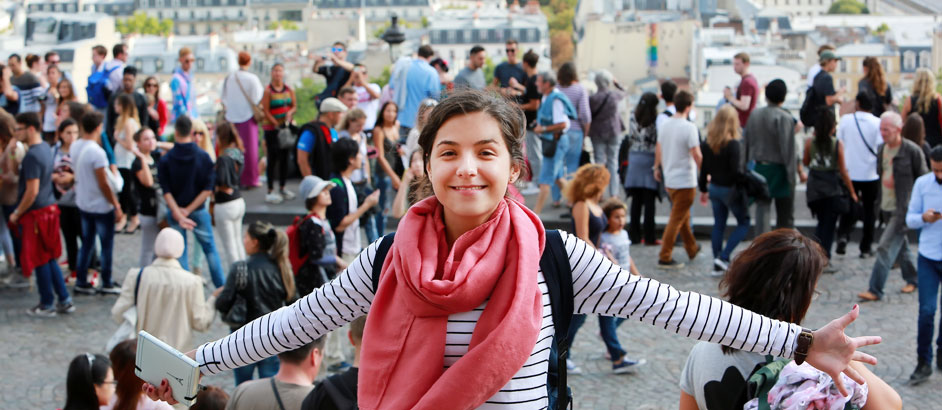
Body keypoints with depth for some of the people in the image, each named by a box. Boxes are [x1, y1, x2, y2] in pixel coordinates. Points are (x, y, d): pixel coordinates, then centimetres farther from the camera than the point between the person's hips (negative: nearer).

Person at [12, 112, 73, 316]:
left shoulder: (32, 156, -21)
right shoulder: (46, 148, 7)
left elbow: (32, 191, -23)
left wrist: (17, 213, -12)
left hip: (36, 214, -9)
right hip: (49, 208, 9)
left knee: (40, 260, 4)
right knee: (50, 258, 16)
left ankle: (47, 305, 13)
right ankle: (65, 301, 19)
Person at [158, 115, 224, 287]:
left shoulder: (165, 160, -10)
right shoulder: (203, 157, -9)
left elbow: (166, 192, -15)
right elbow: (208, 188, -11)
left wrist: (179, 214, -17)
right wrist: (189, 210, -10)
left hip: (175, 212, 0)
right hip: (199, 210, 0)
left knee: (180, 251, 10)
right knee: (210, 249, 12)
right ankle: (222, 287, 15)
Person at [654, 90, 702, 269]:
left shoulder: (664, 125, 4)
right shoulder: (689, 128, -18)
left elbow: (658, 149, 15)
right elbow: (696, 155, -19)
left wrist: (657, 167, 30)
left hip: (669, 179, 8)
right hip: (685, 180, -8)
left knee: (683, 216, 22)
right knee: (677, 219, -3)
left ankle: (692, 249, 36)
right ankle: (664, 257, -4)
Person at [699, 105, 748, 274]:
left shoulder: (707, 143, -1)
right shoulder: (734, 144, -21)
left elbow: (703, 169, 6)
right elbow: (737, 171, -25)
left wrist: (704, 189, 16)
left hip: (714, 188, 6)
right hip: (731, 189, -6)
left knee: (718, 224, 15)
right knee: (743, 223, 11)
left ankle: (718, 265, 17)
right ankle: (724, 257, -3)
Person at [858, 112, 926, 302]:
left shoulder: (912, 150, -14)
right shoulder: (882, 149, 7)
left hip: (903, 208, -7)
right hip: (887, 206, 8)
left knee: (886, 247, -11)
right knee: (900, 244, 19)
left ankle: (875, 290, -11)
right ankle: (912, 279, 37)